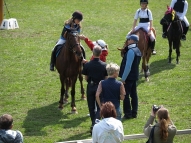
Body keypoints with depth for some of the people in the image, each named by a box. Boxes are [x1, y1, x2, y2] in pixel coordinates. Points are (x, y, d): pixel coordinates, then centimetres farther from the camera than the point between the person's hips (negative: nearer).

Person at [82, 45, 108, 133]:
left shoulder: (87, 65, -11)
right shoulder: (104, 65, -11)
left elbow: (86, 78, -3)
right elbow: (106, 78, -4)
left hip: (90, 87, 0)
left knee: (91, 107, 13)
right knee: (99, 107, 9)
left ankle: (94, 124, 21)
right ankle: (95, 124, -7)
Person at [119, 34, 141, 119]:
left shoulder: (131, 51, -20)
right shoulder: (137, 50, 9)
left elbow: (128, 66, -22)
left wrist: (123, 78, -19)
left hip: (128, 77, -9)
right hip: (135, 76, 9)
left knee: (126, 95, -2)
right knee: (133, 94, 13)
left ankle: (128, 114, 0)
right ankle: (134, 113, 19)